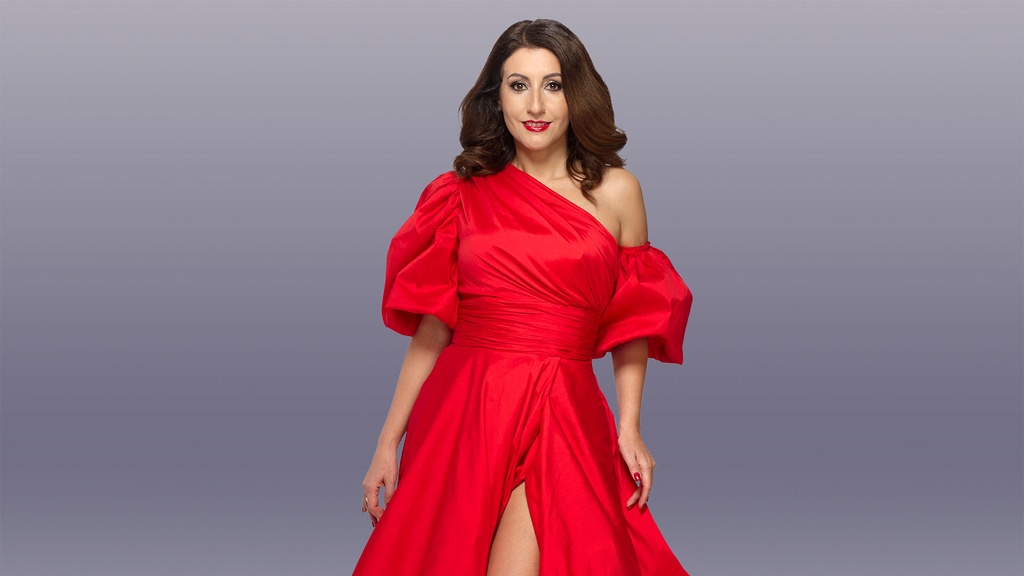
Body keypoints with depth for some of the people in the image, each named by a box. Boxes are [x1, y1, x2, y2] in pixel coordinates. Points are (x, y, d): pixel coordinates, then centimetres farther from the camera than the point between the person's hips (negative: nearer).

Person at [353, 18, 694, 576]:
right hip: (462, 413, 2)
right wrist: (389, 441, 5)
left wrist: (629, 429, 1)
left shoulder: (614, 191, 4)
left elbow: (634, 324, 10)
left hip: (565, 417, -1)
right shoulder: (463, 194, 6)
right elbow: (431, 329, 7)